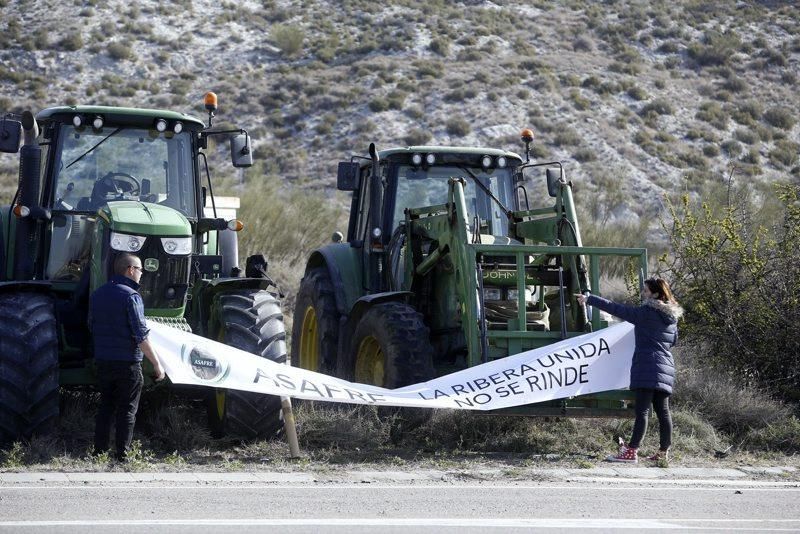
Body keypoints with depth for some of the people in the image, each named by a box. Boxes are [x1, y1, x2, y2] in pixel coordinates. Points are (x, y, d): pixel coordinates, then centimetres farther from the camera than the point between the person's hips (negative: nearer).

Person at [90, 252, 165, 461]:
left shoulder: (98, 294, 8)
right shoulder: (131, 296, -14)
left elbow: (92, 326, 18)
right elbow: (141, 336, -18)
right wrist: (156, 364, -14)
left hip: (102, 360, 6)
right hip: (127, 362, -6)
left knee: (105, 407, 15)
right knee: (127, 411, 1)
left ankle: (99, 452, 15)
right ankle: (122, 456, 1)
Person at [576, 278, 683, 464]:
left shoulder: (646, 312, -10)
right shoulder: (672, 316, 14)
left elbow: (616, 309, -12)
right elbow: (673, 339, 28)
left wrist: (589, 299, -9)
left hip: (647, 366, -8)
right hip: (665, 368, 8)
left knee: (642, 410, -12)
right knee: (662, 411, 11)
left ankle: (631, 451, -14)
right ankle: (663, 451, 14)